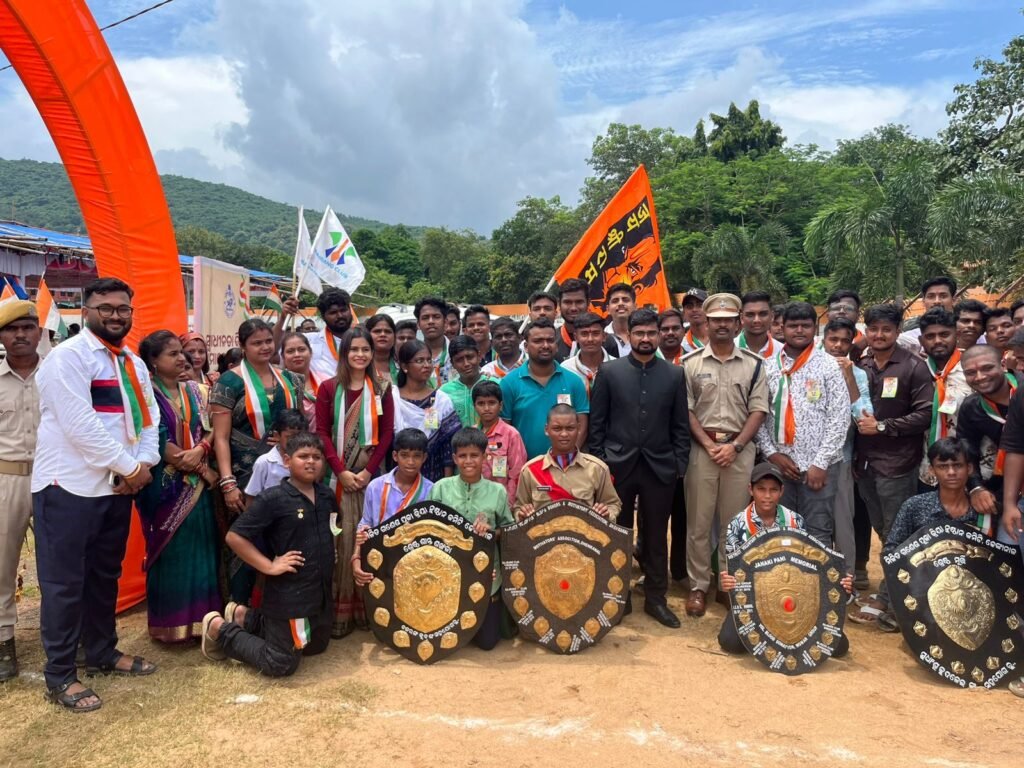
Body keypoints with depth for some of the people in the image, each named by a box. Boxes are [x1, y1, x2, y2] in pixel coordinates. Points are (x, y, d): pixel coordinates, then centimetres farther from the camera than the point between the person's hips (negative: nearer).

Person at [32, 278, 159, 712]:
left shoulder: (133, 364, 14)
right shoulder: (68, 357, -12)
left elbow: (149, 418, 10)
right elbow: (80, 424, -21)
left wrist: (144, 463, -8)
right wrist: (129, 467, -15)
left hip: (116, 485, 8)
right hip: (69, 486, -7)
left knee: (105, 575, 18)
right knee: (65, 582, 2)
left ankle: (102, 653, 34)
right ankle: (59, 677, 15)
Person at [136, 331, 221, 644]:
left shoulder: (193, 390, 10)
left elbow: (210, 431, 6)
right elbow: (159, 442, -14)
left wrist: (199, 451, -17)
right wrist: (204, 470, -12)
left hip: (198, 485, 5)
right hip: (166, 484, -5)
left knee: (201, 549, 7)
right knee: (170, 553, 3)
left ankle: (200, 617, 18)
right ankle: (171, 623, 15)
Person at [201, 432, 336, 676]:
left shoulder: (327, 495, 3)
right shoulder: (273, 499, -17)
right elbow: (234, 537, -16)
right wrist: (269, 566, -17)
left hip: (322, 592, 7)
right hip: (288, 596, -7)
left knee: (316, 646, 25)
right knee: (280, 665, 3)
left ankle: (244, 617, 34)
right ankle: (220, 629, 21)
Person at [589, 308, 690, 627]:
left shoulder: (674, 374, 4)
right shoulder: (609, 371, 0)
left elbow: (681, 425, 5)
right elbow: (597, 423, 1)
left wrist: (679, 465, -1)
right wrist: (599, 463, -3)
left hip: (659, 467, 1)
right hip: (618, 466, -1)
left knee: (656, 536, 10)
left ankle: (656, 598, 24)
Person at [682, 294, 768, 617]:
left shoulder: (753, 364, 4)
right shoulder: (690, 362, 1)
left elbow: (758, 410, 1)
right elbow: (686, 410, -1)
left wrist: (735, 446, -10)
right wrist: (709, 444, -10)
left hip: (740, 450, 1)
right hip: (701, 448, -1)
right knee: (698, 523, 5)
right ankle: (698, 586, 16)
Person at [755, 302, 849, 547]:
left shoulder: (828, 365, -2)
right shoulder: (768, 366, 6)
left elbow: (839, 418, -7)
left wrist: (821, 463, -11)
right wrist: (771, 453, -5)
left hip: (819, 466, -3)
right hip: (778, 464, 3)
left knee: (818, 534, 5)